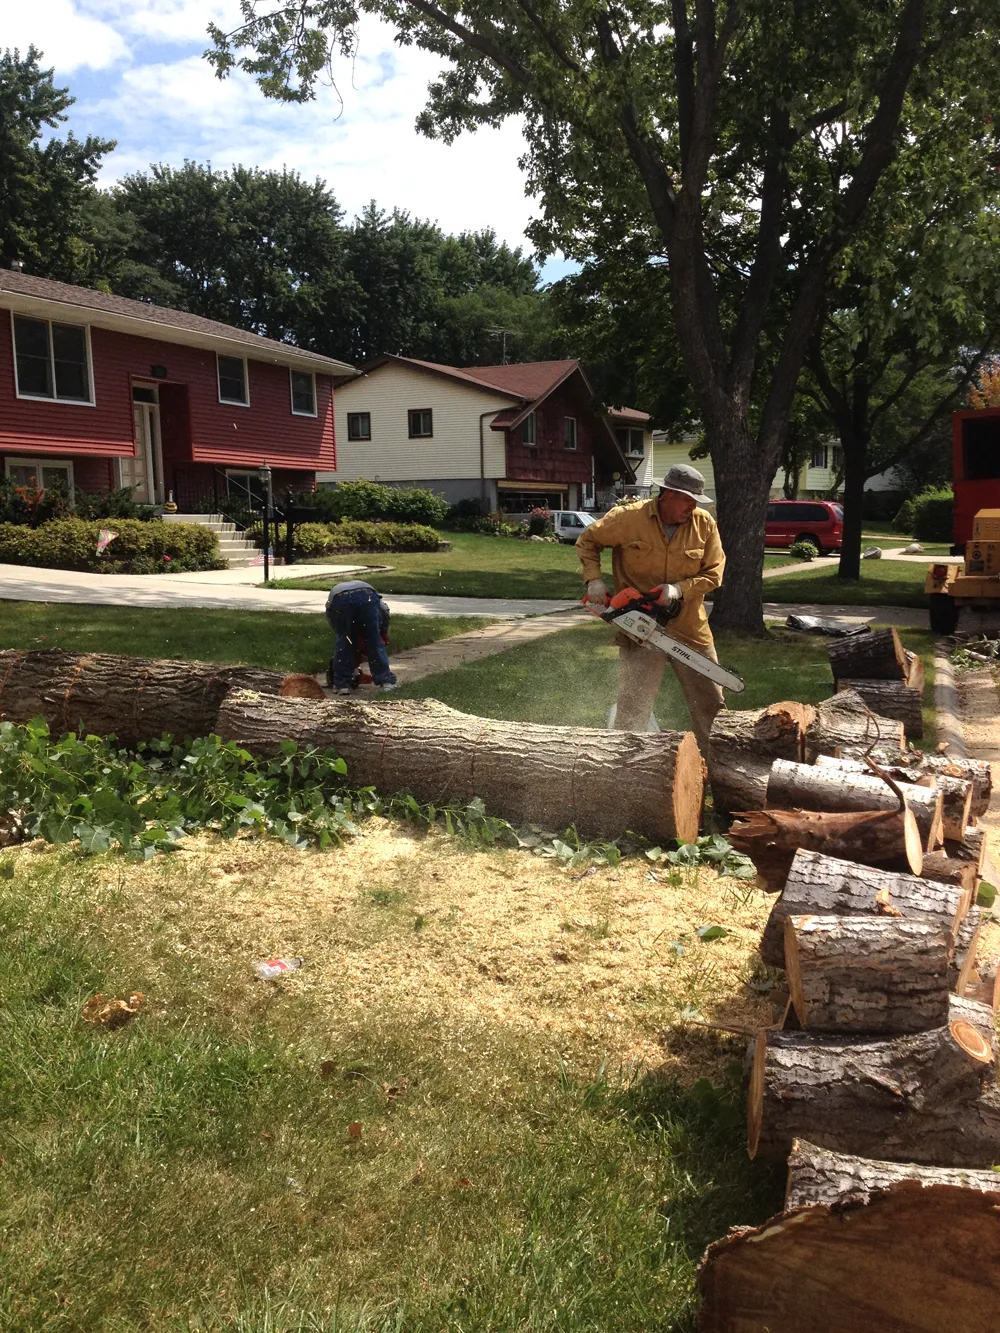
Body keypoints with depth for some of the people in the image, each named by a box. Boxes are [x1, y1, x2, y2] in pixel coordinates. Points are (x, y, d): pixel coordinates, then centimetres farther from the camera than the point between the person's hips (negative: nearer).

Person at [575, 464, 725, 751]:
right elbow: (587, 541, 4)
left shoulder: (704, 523, -4)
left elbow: (713, 573, -2)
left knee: (711, 706, 13)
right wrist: (594, 579, -9)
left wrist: (679, 590, -18)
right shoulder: (628, 518, -10)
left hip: (691, 630, 3)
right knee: (631, 710, 1)